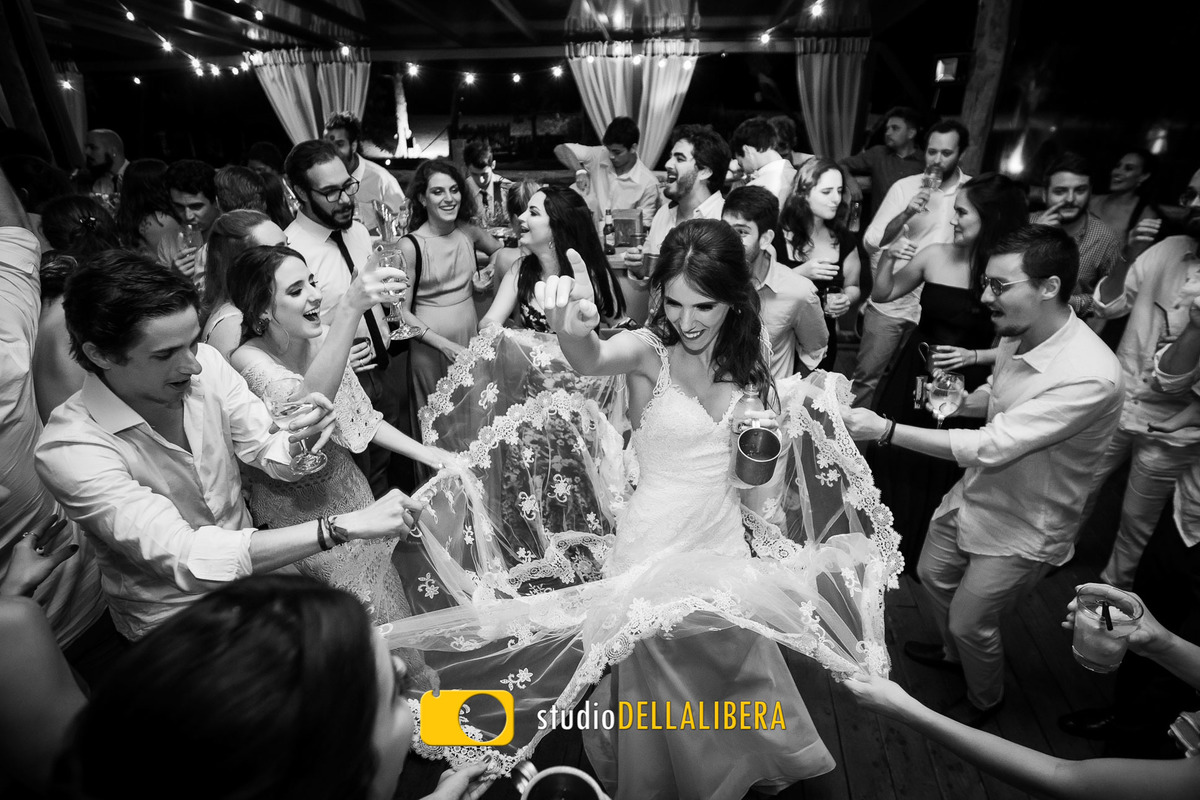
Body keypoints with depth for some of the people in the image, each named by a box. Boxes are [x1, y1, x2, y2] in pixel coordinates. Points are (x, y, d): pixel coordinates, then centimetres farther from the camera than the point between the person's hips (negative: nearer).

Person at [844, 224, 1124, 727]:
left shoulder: (1090, 376, -34)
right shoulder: (1018, 336, -10)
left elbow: (991, 448, -37)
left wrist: (885, 430, -36)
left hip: (1024, 527, -7)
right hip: (976, 493, 7)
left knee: (970, 622, 11)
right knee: (933, 575, 25)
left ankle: (985, 699, 45)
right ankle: (952, 654, 56)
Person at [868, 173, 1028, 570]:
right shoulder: (935, 256, -7)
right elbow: (882, 294, 6)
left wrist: (973, 356, -23)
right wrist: (888, 258, -10)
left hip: (965, 387, -2)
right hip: (914, 374, 3)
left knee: (941, 470, 14)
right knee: (893, 459, 15)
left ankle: (921, 555, 41)